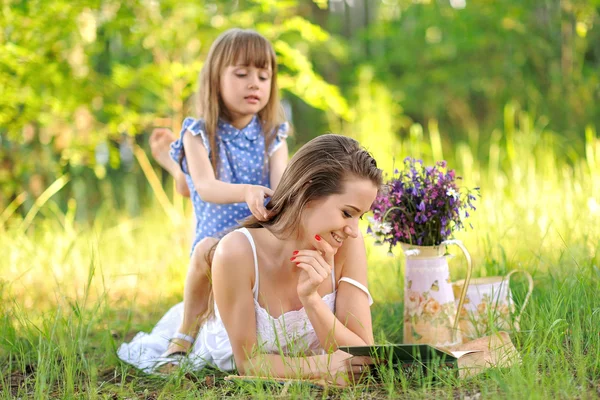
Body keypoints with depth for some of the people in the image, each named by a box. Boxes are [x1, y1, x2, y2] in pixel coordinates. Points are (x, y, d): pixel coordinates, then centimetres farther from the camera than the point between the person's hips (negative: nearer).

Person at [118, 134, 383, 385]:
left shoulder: (348, 245, -24)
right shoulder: (238, 252, -34)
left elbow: (364, 357, -22)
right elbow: (247, 361, -26)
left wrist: (312, 298, -37)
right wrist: (324, 367, -41)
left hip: (296, 384, 5)